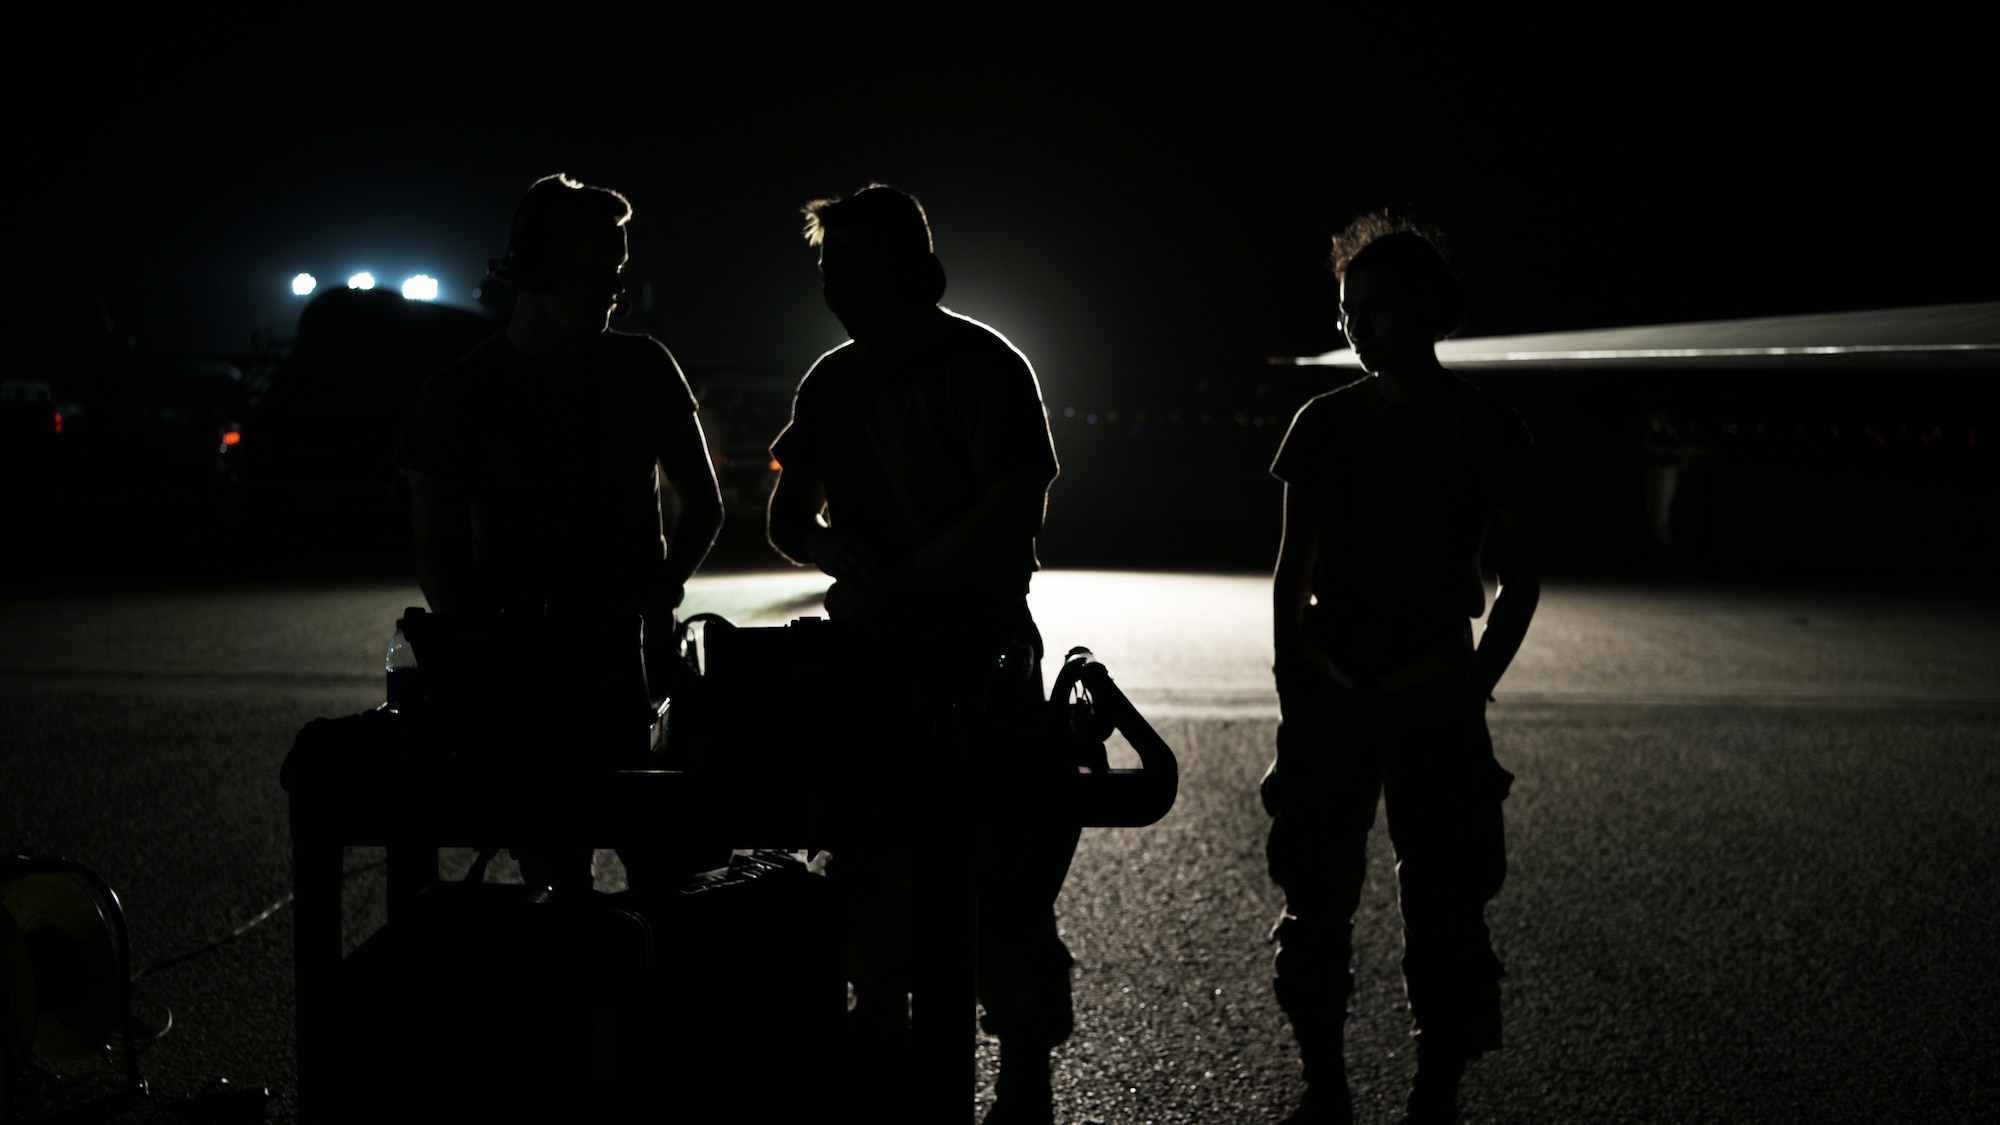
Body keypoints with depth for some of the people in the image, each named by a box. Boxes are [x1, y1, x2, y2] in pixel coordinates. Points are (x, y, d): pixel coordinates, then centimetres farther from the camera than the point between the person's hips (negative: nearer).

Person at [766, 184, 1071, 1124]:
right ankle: (882, 1047, 24)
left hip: (980, 650, -6)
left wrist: (910, 579, -17)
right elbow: (788, 524, 14)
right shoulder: (832, 383, 12)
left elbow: (1018, 504, -17)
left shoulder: (983, 367, -7)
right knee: (865, 868, 9)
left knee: (1003, 874, -5)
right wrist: (841, 556, -8)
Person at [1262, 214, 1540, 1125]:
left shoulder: (1483, 431, -1)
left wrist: (1476, 682, -5)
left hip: (1433, 697, -3)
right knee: (1315, 904, 5)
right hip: (1328, 693, 3)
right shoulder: (1325, 423, 8)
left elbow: (1521, 573, 2)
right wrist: (1290, 679, 3)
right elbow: (1294, 566, 11)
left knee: (1443, 909, -2)